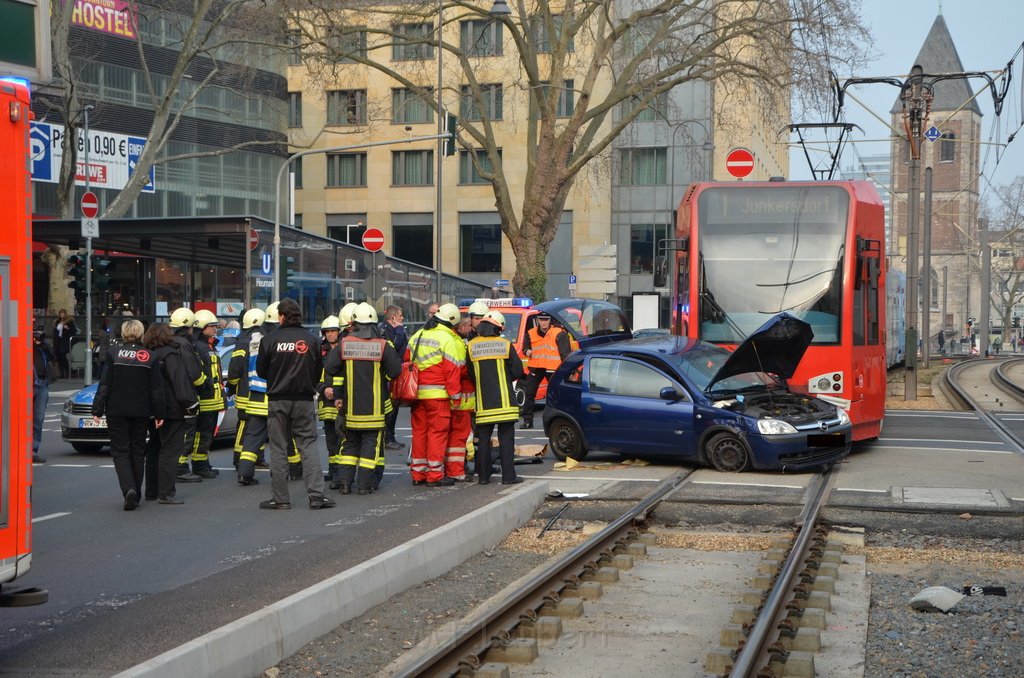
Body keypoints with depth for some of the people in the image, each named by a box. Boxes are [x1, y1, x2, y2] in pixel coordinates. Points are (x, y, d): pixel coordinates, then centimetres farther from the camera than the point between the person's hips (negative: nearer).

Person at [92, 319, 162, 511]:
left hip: (117, 411, -2)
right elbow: (157, 388, -1)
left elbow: (104, 385, -7)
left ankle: (129, 489, -19)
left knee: (120, 451, 2)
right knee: (138, 451, 14)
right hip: (141, 412, 2)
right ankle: (136, 494, 18)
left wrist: (97, 409, -3)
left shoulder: (113, 354, -6)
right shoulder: (149, 356, -1)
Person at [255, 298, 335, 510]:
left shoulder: (269, 341, -8)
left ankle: (280, 498, 7)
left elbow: (261, 371, 1)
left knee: (278, 449, 6)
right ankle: (316, 494, -3)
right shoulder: (312, 340, -2)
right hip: (304, 400, 1)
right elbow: (318, 371, 4)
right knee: (308, 446, 5)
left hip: (278, 400, -1)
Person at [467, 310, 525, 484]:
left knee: (483, 439, 9)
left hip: (483, 402, 2)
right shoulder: (505, 345, -3)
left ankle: (483, 475, 10)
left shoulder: (471, 346, 0)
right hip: (504, 401, -2)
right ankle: (508, 476, -2)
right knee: (506, 438, 1)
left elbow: (469, 374, 2)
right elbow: (518, 371, -1)